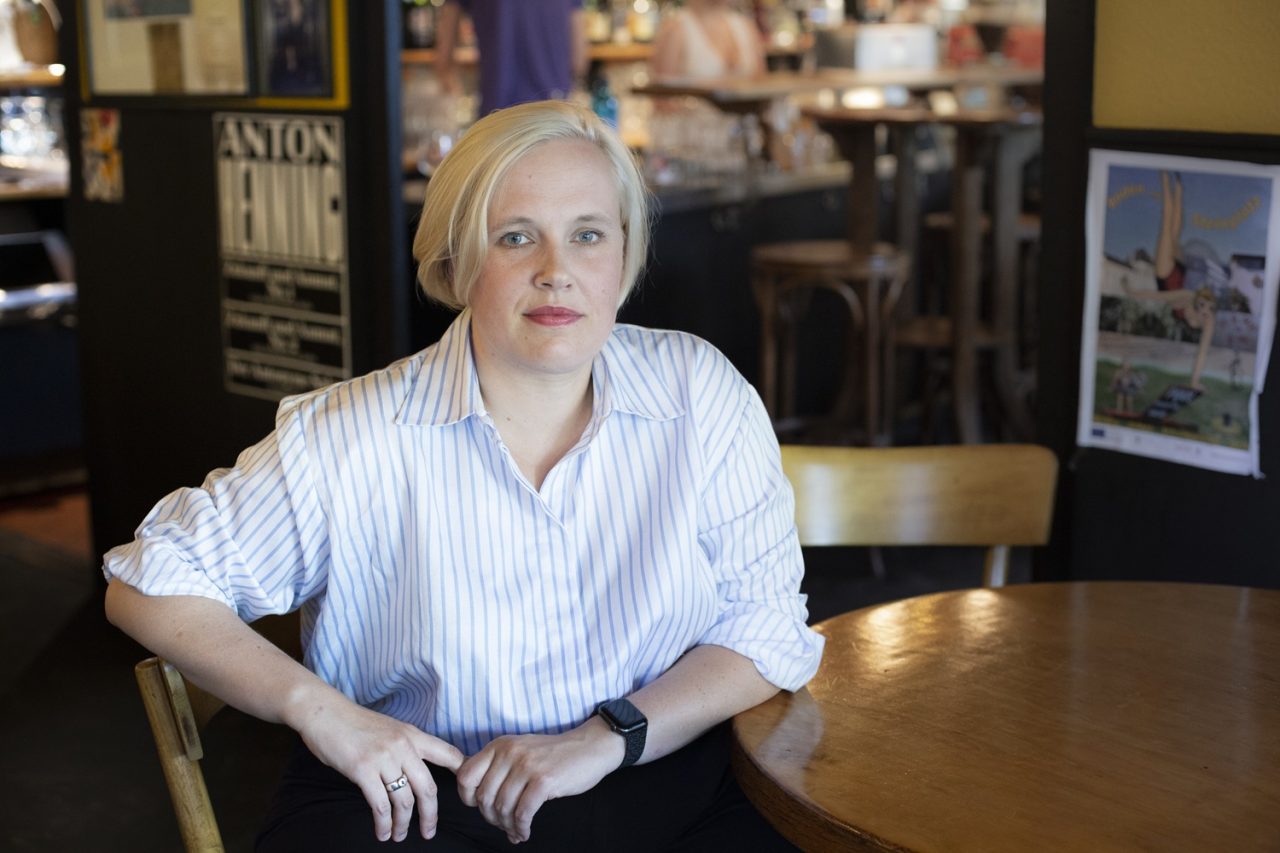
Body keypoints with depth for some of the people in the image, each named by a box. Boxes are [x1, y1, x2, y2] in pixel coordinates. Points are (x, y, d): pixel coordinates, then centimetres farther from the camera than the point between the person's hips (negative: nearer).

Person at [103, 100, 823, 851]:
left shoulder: (701, 395, -1)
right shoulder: (351, 438, -6)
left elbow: (766, 620, 3)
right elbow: (152, 583, 3)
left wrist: (606, 737, -12)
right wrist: (317, 708, -11)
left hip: (665, 780, 3)